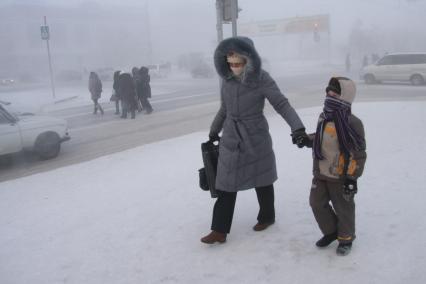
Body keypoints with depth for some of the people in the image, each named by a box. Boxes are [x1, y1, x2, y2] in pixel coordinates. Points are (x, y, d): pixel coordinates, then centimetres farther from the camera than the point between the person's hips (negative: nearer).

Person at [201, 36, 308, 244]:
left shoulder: (261, 79, -14)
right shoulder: (227, 78, -1)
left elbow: (282, 104, -18)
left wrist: (297, 127, -33)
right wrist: (214, 131, 24)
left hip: (256, 139, -4)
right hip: (230, 139, 4)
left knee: (262, 181, 12)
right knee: (226, 184, 3)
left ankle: (267, 217, 36)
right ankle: (220, 230, 10)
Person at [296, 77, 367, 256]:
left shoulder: (352, 123, -20)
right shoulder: (324, 117, 3)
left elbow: (358, 153, -17)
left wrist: (352, 177, -17)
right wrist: (307, 140, 2)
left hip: (340, 177, -7)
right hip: (320, 174, 7)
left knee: (343, 207, 10)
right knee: (317, 202, 13)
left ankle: (346, 238, 33)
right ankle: (330, 231, 36)